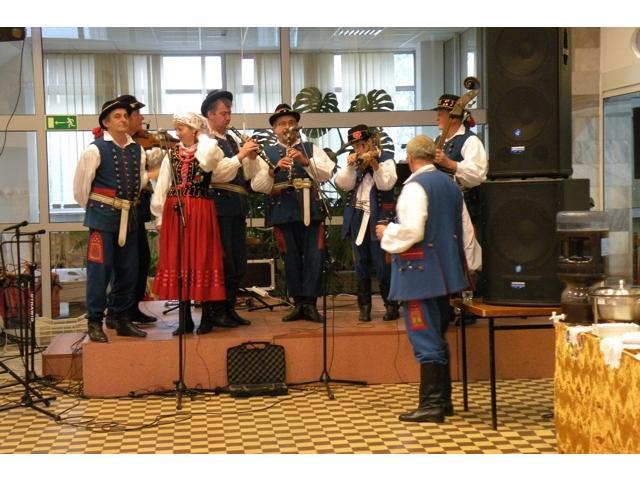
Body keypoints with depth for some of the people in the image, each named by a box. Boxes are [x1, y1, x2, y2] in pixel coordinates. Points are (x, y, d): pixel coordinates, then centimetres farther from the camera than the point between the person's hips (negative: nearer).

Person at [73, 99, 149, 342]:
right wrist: (94, 209, 5)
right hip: (103, 216, -6)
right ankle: (95, 323, 5)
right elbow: (80, 185, -3)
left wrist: (129, 203, 14)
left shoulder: (137, 150, 7)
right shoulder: (95, 149, -8)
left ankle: (123, 320, 21)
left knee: (128, 270, 10)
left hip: (129, 216, 6)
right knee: (100, 269, -4)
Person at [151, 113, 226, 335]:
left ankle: (206, 317, 8)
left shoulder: (208, 149, 0)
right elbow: (162, 186, 9)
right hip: (174, 212, 4)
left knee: (201, 259, -2)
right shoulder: (172, 154, 10)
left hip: (200, 212, -4)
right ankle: (185, 319, 12)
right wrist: (160, 216, 4)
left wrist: (202, 137, -8)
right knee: (177, 261, 4)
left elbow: (206, 160, -26)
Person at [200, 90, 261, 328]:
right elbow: (217, 172, -18)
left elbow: (247, 174, 16)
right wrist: (240, 154, -17)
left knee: (238, 263, 11)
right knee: (221, 262, -3)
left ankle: (230, 309, 20)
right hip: (218, 205, -8)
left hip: (237, 207, 8)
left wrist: (251, 157, -1)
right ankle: (216, 311, 7)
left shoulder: (231, 141, 17)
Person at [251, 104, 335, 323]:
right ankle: (298, 304, 13)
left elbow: (327, 173, -4)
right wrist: (274, 169, -18)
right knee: (291, 258, 5)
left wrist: (306, 161, -18)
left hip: (310, 209, 0)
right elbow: (257, 186, -2)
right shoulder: (267, 153, 9)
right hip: (283, 212, 0)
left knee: (314, 257, -4)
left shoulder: (311, 149, 10)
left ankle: (310, 303, 1)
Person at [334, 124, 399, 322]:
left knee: (382, 263, -6)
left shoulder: (386, 158, -2)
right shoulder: (353, 160, 11)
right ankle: (364, 306, 14)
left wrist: (374, 164, -23)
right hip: (358, 217, 4)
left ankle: (391, 305, 5)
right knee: (361, 263, 7)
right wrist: (350, 166, -14)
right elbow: (344, 184, -1)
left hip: (379, 216, -4)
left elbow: (386, 184, -15)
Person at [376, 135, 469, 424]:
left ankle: (431, 405, -4)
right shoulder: (450, 184, 12)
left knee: (426, 339, -6)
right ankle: (442, 398, 23)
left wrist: (386, 234, -6)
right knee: (437, 336, 16)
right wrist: (469, 264, 24)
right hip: (446, 270, 9)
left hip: (420, 272, -9)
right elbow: (463, 229, 17)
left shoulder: (415, 186, -14)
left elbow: (411, 230, -24)